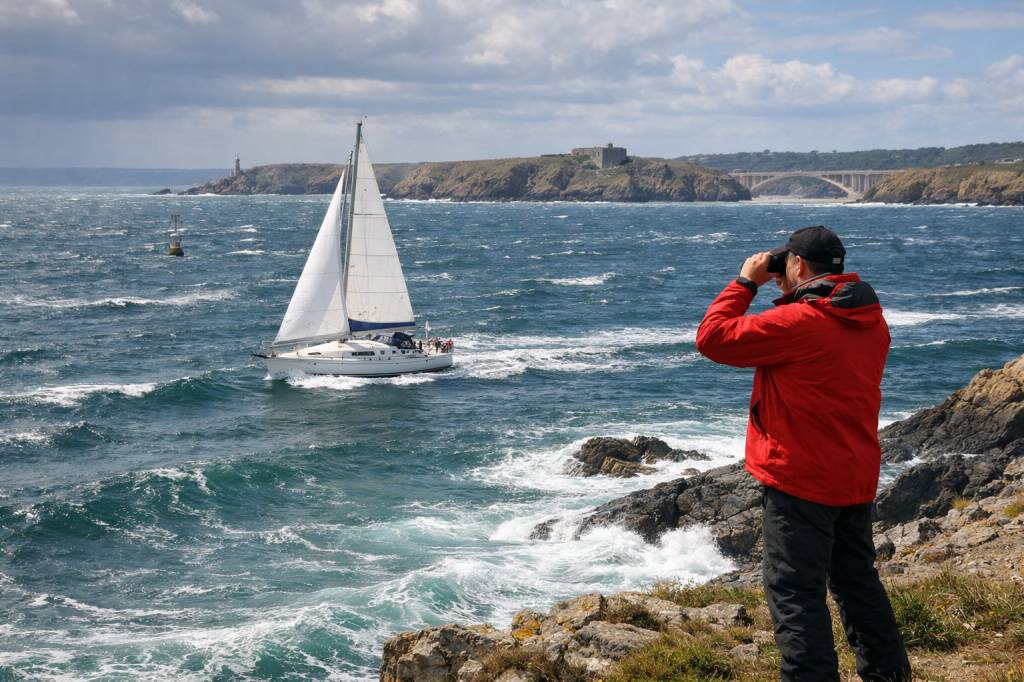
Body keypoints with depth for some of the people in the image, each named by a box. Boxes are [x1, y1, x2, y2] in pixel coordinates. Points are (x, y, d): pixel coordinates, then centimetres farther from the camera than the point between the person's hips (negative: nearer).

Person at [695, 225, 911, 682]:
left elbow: (713, 337, -16)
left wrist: (745, 281, -6)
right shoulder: (870, 321, 6)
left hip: (801, 480, -9)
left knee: (795, 590, -2)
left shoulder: (797, 321, -21)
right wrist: (791, 296, 13)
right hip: (857, 478, 9)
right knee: (857, 578, 23)